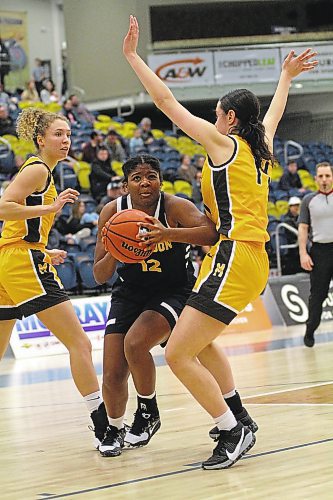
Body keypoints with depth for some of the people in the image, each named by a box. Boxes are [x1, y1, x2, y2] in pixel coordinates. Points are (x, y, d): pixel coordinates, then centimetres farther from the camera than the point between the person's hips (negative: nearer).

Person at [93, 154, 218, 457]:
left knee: (135, 343, -30)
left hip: (174, 292, -3)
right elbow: (100, 277, -8)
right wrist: (113, 253, -30)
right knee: (112, 374, -7)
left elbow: (211, 233, -39)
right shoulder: (113, 212, -11)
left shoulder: (174, 207, -20)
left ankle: (148, 412, -3)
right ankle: (115, 429, 24)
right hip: (130, 293, 3)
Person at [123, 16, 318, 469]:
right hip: (255, 259, 10)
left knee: (178, 355, -10)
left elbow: (166, 101, -3)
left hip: (234, 258, -10)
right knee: (199, 341, 28)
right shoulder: (261, 147, 15)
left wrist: (132, 56, 4)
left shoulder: (222, 142, -5)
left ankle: (234, 433, -8)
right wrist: (286, 76, 55)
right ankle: (236, 416, 30)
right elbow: (274, 113, 38)